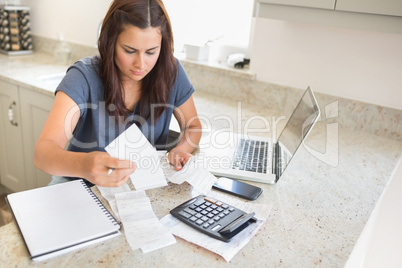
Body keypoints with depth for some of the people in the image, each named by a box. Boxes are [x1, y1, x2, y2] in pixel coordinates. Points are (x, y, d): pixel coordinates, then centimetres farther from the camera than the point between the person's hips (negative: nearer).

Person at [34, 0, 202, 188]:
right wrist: (82, 165, -52)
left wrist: (181, 149, -18)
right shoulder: (84, 77, -20)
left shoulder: (170, 72, -11)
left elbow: (193, 126, 5)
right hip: (85, 185, -2)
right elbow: (42, 151, -30)